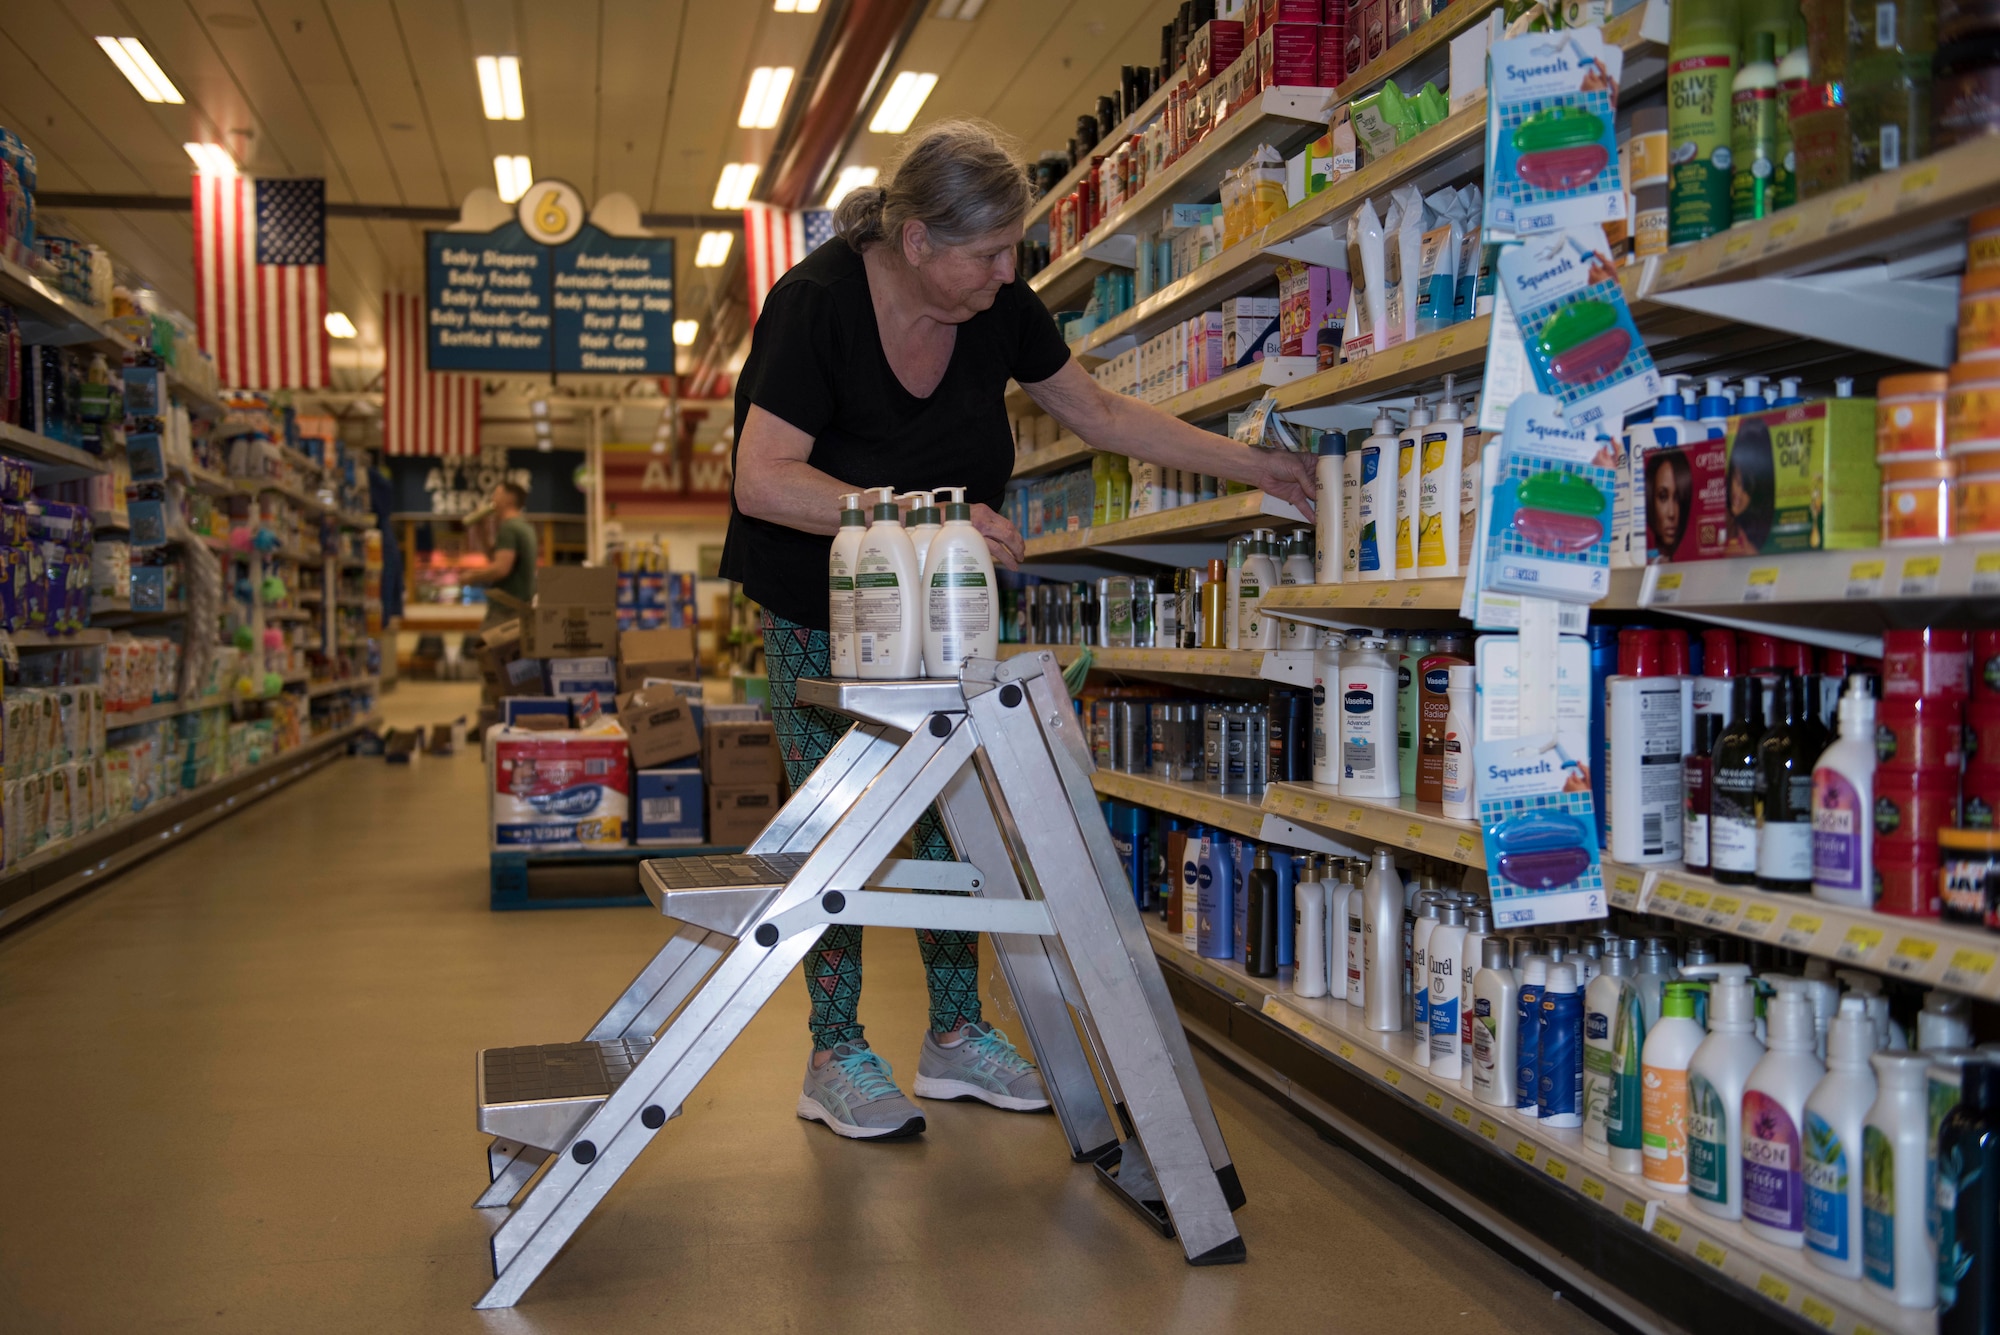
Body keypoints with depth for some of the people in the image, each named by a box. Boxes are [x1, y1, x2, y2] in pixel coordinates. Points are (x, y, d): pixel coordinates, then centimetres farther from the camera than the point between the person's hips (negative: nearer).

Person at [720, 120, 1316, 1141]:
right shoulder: (818, 301, -26)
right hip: (815, 605, -5)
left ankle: (956, 1035, 16)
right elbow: (763, 481, -34)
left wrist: (1252, 466, -1)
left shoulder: (1000, 311, -10)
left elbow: (1103, 416, 2)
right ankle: (836, 1057, 7)